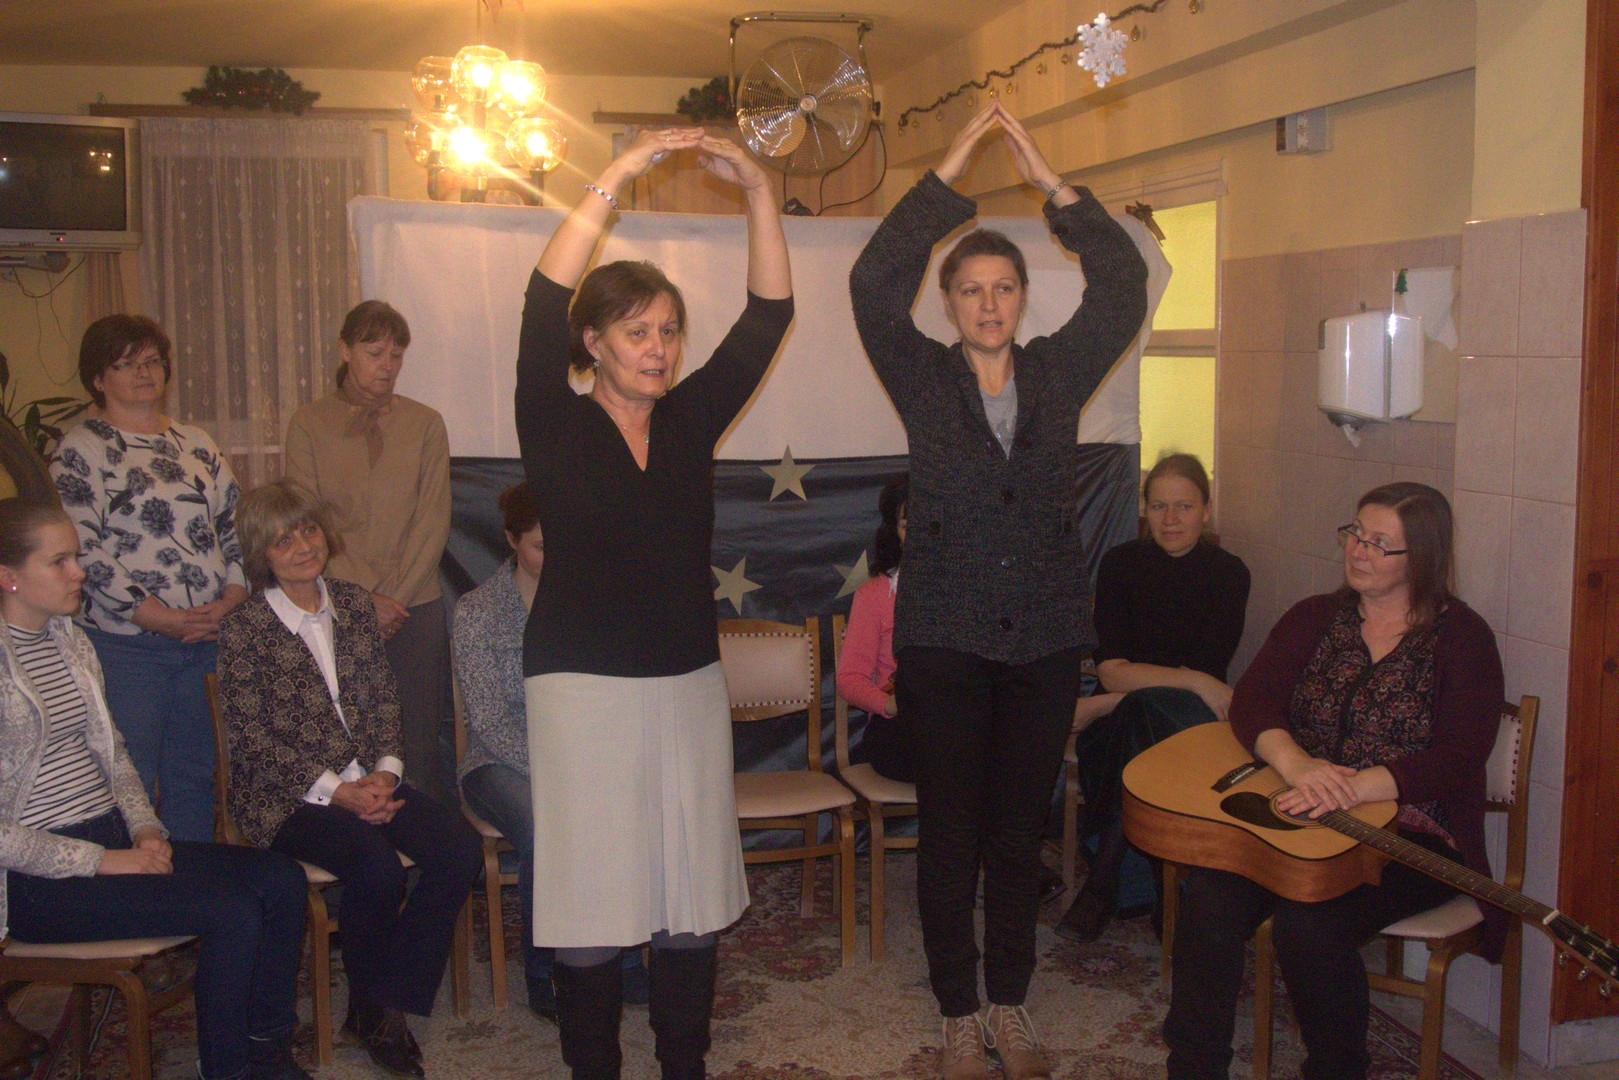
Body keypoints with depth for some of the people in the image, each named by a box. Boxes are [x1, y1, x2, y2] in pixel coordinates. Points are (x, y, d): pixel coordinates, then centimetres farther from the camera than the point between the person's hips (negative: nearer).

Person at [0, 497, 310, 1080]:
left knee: (282, 879, -10)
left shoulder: (72, 642, 13)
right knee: (231, 910, -24)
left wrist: (145, 827, 3)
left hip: (115, 842, 8)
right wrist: (99, 860, -17)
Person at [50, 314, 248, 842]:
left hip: (207, 637, 5)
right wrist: (155, 616, -16)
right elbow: (81, 550, -11)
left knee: (196, 773, 12)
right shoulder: (80, 451, -2)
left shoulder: (196, 444, 15)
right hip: (125, 644, -5)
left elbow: (235, 526, 14)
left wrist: (232, 597, -3)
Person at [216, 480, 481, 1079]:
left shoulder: (354, 604, 10)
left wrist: (385, 771, -5)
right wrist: (337, 790, -15)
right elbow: (252, 738, -9)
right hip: (289, 794, -5)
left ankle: (389, 1002, -6)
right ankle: (367, 1004, -2)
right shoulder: (244, 629, -5)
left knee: (461, 851, -18)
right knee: (378, 869, -30)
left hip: (367, 781, 5)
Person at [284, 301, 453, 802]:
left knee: (419, 741, 1)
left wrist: (398, 595, -7)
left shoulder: (425, 424, 8)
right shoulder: (309, 424, 5)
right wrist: (366, 597, -10)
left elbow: (434, 521, 4)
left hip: (417, 608, 1)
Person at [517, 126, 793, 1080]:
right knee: (590, 898, 3)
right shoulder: (556, 427, -5)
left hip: (689, 682, 4)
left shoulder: (691, 420, 5)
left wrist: (759, 191, -11)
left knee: (693, 894, 10)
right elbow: (543, 307, -19)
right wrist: (614, 183, -23)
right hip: (583, 687, -4)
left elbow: (769, 318, -1)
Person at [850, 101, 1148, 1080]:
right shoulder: (923, 379, 1)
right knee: (951, 834, 5)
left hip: (1047, 639, 2)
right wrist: (950, 172, -12)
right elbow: (874, 284, -12)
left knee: (1020, 832, 11)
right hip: (947, 640, -2)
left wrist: (1049, 181, -6)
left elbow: (1125, 285, -3)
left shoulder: (1059, 373, 7)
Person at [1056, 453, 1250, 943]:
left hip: (1192, 717, 0)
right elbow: (1111, 670, -8)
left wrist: (1101, 704, -18)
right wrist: (1195, 682, -22)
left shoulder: (1228, 573, 1)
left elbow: (1210, 668, -9)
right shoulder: (1121, 563, 1)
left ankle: (1103, 886, -25)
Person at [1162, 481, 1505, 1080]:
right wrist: (1297, 764, -24)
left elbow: (1459, 758, -13)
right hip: (1300, 820, 4)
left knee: (1309, 920, -30)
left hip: (1410, 835, -3)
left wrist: (1350, 788, -27)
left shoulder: (1461, 636, 0)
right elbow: (1253, 699, -2)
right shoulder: (1314, 619, 12)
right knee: (1210, 895, -24)